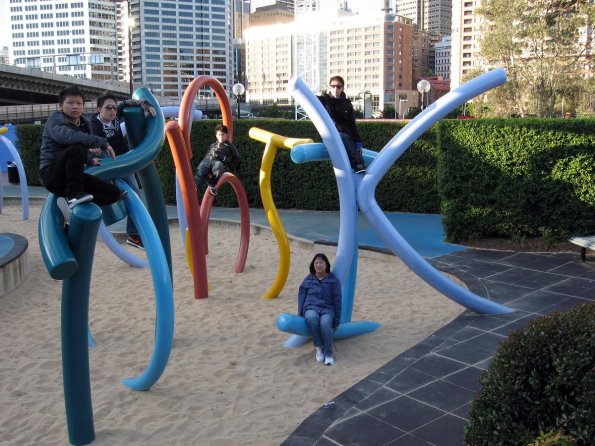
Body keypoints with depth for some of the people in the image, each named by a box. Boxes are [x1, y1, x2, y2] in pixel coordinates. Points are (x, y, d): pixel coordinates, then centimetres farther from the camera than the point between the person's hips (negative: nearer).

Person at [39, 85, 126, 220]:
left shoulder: (84, 123, 12)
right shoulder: (55, 119, -8)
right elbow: (66, 136, -33)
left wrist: (90, 160, 10)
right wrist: (101, 142, -33)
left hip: (70, 177, 7)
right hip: (52, 174, -7)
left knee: (114, 193, -8)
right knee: (77, 148, -34)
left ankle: (70, 203, -10)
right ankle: (73, 195, -27)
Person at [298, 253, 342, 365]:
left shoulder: (333, 280, 4)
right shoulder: (308, 280, 10)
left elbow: (337, 300, 5)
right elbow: (301, 296, 12)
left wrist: (337, 321, 3)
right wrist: (300, 315, 2)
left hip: (327, 309, -1)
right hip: (311, 307, 1)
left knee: (325, 324, -37)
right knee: (312, 318, -38)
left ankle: (328, 354, -20)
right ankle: (319, 347, -20)